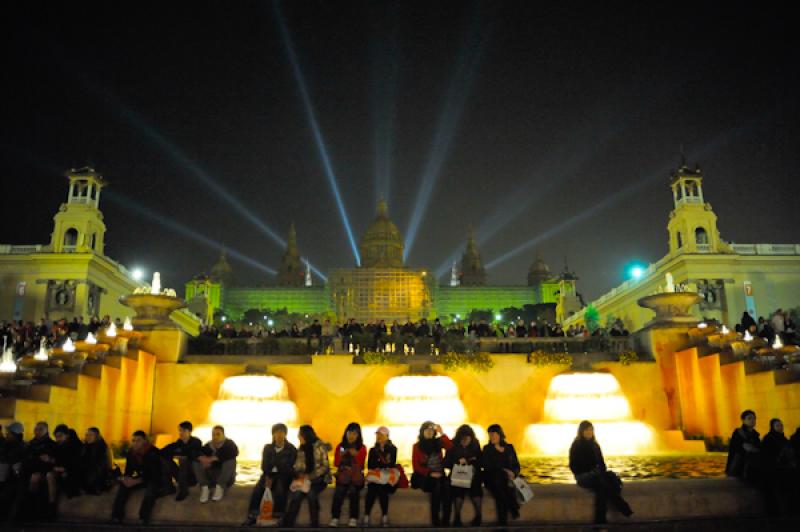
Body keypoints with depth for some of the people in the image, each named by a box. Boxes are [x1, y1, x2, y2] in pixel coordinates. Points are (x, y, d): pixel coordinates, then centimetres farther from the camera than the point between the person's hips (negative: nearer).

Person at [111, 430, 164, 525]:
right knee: (123, 484, -18)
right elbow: (128, 470, 4)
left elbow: (154, 474, -24)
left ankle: (143, 520, -40)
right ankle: (116, 518, -20)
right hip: (140, 478, 6)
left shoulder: (153, 452, -21)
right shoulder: (131, 452, -2)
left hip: (155, 479, -6)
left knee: (151, 488, -37)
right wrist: (126, 478, -21)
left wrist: (136, 481, -33)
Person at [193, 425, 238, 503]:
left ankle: (220, 487, -26)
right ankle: (204, 488, -26)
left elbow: (235, 452, -27)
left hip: (226, 479, -3)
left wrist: (214, 458, -31)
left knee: (230, 459, -28)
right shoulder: (209, 445, 4)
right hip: (211, 477, 3)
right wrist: (202, 458, -35)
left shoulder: (228, 444, -4)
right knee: (195, 462, -14)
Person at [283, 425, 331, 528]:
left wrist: (310, 476, -21)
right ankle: (287, 523, -21)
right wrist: (299, 475, -11)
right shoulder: (301, 448, 8)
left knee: (310, 492, -32)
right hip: (306, 477, 4)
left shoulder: (320, 446, -11)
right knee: (297, 493, -24)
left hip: (319, 478, -4)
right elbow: (298, 465, 10)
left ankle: (315, 524, -19)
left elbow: (325, 466, -13)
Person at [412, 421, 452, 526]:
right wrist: (430, 473, -9)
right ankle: (436, 521, -17)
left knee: (446, 491, -22)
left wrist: (442, 433, -13)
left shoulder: (438, 442, 9)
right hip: (426, 476, -2)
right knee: (437, 487, -27)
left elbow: (450, 447, -9)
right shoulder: (417, 446, 5)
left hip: (440, 474, 2)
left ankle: (445, 522, -13)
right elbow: (416, 466, 1)